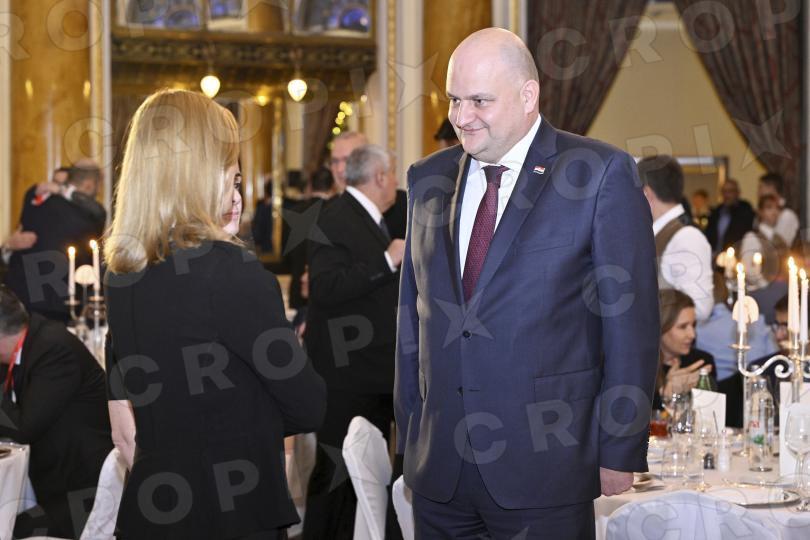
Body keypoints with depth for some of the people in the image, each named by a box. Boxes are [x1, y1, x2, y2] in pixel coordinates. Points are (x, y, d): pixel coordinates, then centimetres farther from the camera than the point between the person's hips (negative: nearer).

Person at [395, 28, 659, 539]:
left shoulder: (602, 173, -5)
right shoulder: (429, 179, 10)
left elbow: (632, 321, -5)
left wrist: (619, 452, -7)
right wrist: (408, 435, 13)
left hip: (544, 469, -4)